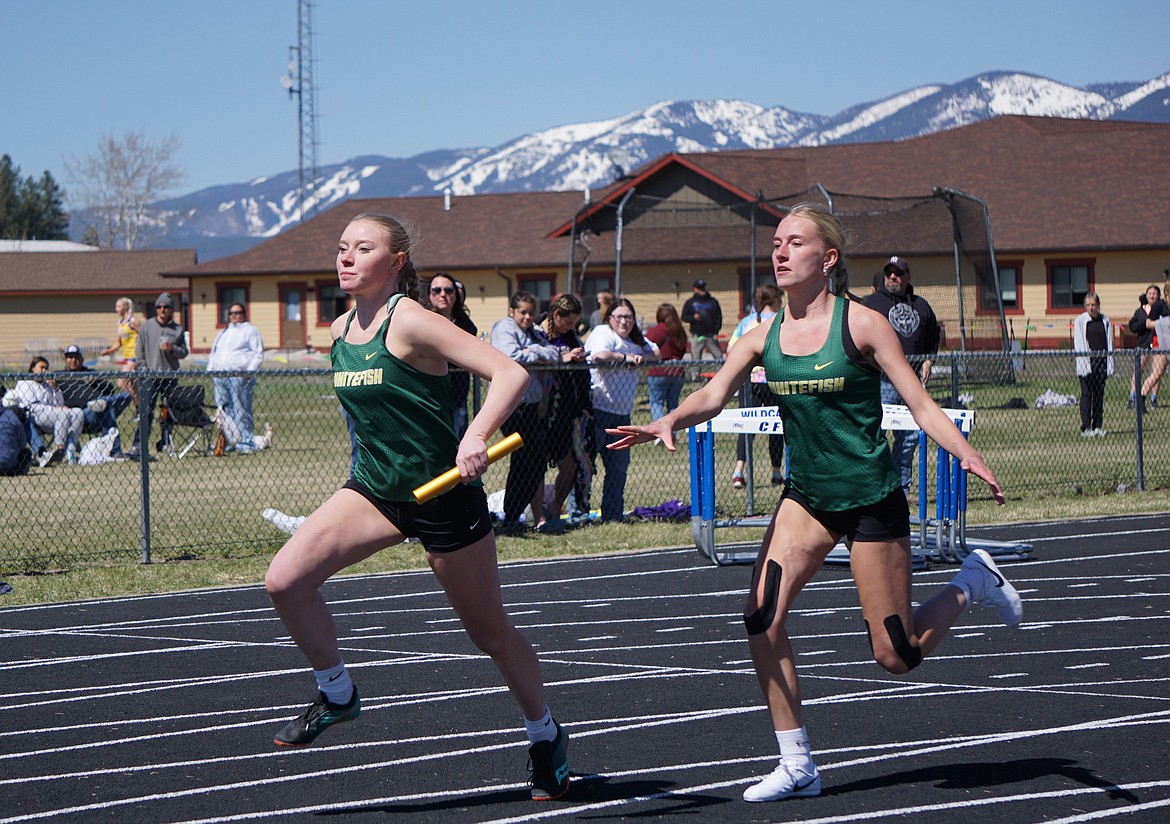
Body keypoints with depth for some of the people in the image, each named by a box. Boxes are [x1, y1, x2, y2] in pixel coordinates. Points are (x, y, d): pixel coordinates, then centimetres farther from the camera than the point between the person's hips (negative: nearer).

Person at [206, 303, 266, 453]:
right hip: (220, 377, 6)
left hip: (240, 377, -6)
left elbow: (258, 354, 0)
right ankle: (229, 442, 4)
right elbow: (213, 354, 28)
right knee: (224, 411, 1)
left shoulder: (250, 331, 7)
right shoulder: (222, 333, 26)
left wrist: (249, 371, -12)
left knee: (241, 411, -9)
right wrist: (210, 371, 13)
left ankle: (246, 443, -8)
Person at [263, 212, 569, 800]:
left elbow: (511, 374, -25)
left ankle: (545, 736, 32)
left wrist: (476, 437, -39)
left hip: (443, 494, -6)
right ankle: (337, 695, 6)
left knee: (488, 630, 9)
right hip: (372, 489, 6)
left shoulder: (409, 322, -18)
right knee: (284, 581, -15)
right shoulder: (341, 331, 4)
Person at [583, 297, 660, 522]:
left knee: (619, 465, 12)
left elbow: (656, 352, 16)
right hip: (597, 410, -9)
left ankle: (613, 513, 19)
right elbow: (599, 355, -26)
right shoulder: (603, 334, -8)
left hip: (621, 413, 9)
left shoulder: (635, 339, 18)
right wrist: (626, 357, -14)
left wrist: (640, 357, -4)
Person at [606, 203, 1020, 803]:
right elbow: (714, 395, -10)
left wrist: (968, 456, -26)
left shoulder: (861, 324, -12)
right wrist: (669, 422, -31)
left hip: (871, 497, -4)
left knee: (896, 656, -1)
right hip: (806, 495, 5)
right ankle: (797, 766, 1)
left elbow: (920, 404, -11)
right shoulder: (763, 337, 0)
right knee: (761, 618, -12)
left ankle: (972, 581, 29)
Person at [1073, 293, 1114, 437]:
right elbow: (1079, 344, -4)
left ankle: (1097, 426, 11)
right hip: (1086, 362, -3)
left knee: (1099, 395, 6)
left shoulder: (1104, 320, 10)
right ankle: (1085, 428, -3)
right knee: (1086, 395, -4)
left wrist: (1109, 364, 5)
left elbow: (1109, 342, 12)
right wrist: (1084, 363, -12)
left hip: (1101, 361, 3)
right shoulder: (1080, 321, 0)